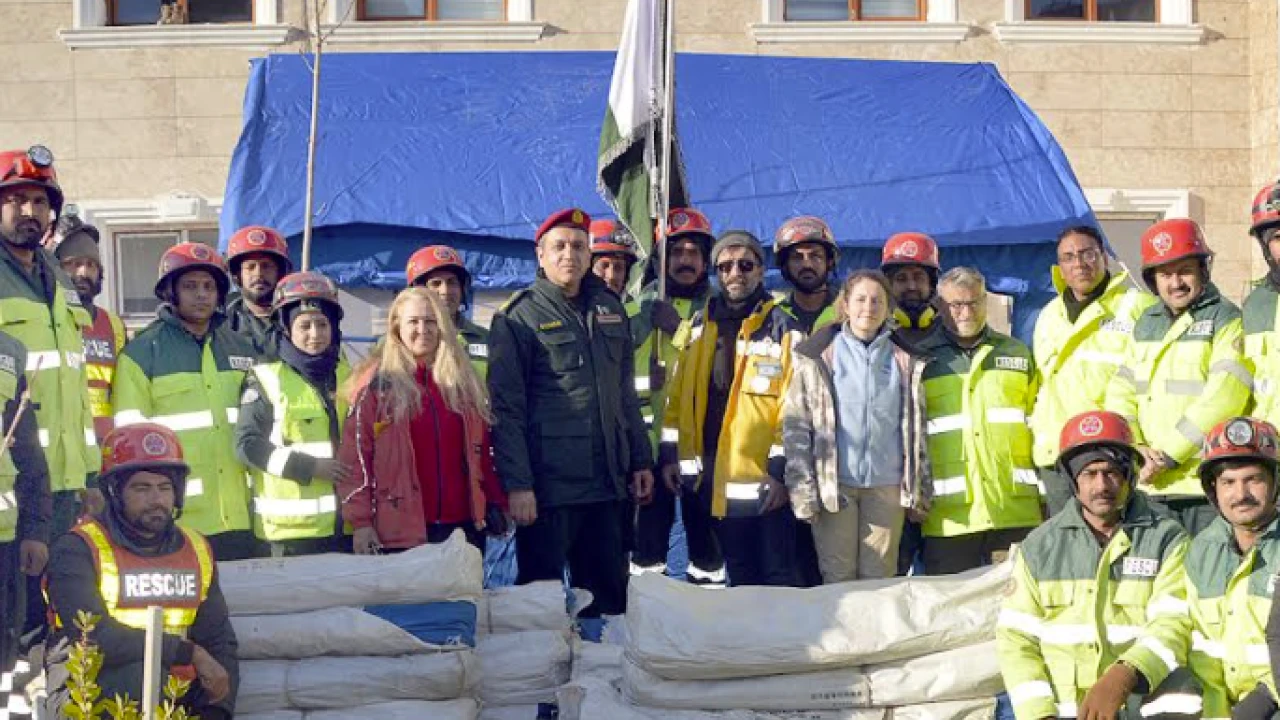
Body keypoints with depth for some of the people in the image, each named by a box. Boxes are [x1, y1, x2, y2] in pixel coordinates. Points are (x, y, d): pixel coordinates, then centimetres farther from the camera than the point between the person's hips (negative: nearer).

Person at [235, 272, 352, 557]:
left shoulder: (347, 376, 15)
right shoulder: (266, 379, -1)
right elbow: (247, 444, -9)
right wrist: (308, 467, -14)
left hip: (346, 522, 5)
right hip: (292, 525, -5)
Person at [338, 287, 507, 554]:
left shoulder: (464, 381, 14)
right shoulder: (376, 383, 0)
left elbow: (483, 450, 18)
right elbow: (354, 454, -5)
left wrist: (496, 504, 11)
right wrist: (361, 522, -11)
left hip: (463, 526, 4)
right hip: (402, 530, -4)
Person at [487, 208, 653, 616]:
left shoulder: (609, 308, 14)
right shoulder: (519, 318, -4)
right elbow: (506, 407, -9)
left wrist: (640, 460, 14)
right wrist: (517, 484, -16)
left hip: (606, 483, 6)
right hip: (547, 486, -5)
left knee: (609, 598, 11)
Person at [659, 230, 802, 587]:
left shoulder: (783, 328, -5)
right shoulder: (698, 326, 10)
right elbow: (677, 395, 12)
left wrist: (781, 470, -13)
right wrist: (669, 454, 7)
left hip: (765, 478, -5)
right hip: (713, 478, 5)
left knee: (778, 578, 0)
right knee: (739, 577, 15)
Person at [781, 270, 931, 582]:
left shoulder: (905, 362, 9)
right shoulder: (817, 357, 2)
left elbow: (916, 428, 11)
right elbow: (796, 426, -1)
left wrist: (920, 489, 6)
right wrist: (803, 490, -7)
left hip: (886, 484, 2)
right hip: (834, 482, -2)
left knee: (880, 578, 4)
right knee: (838, 577, 2)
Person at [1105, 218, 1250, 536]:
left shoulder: (1226, 319, -3)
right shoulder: (1146, 323, 18)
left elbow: (1223, 397, -14)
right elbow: (1120, 391, 12)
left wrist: (1169, 454, -15)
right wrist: (1132, 445, -6)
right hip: (1150, 484, 6)